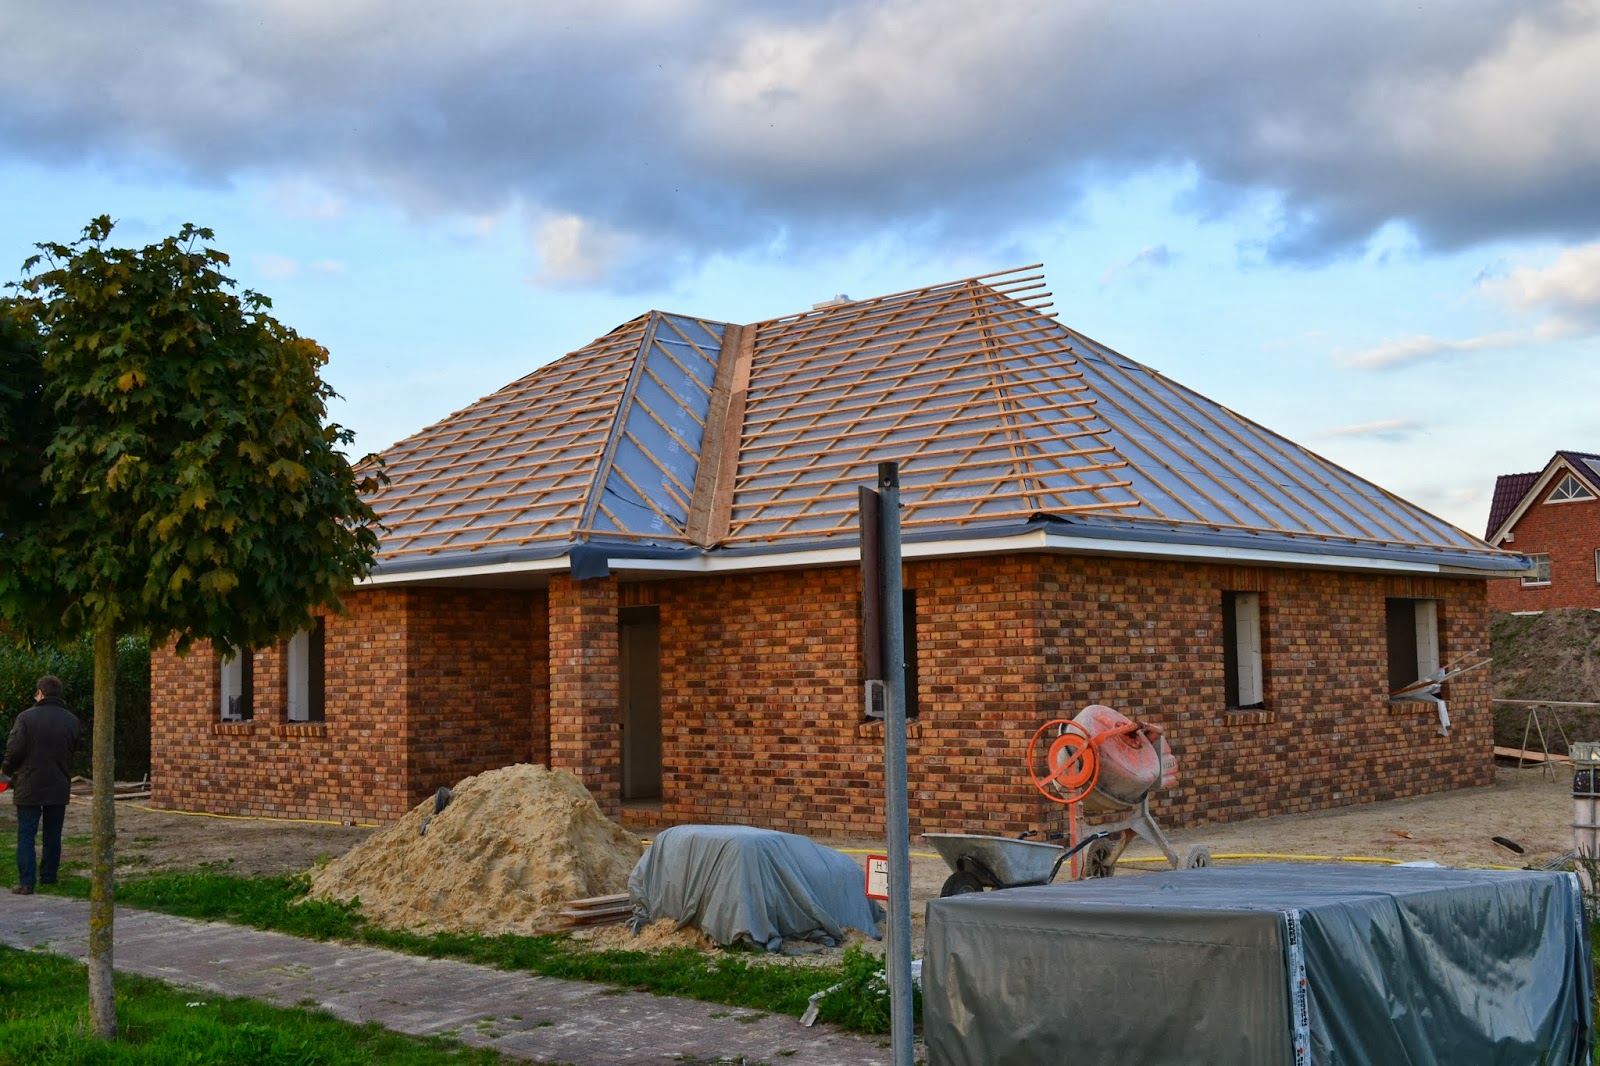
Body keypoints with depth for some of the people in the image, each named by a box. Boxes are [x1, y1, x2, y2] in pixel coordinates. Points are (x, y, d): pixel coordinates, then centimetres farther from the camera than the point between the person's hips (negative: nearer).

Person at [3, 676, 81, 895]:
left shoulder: (26, 717, -10)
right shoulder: (72, 721, 2)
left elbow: (15, 750, -12)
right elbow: (74, 751, 6)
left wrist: (6, 769, 6)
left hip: (29, 786, -3)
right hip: (59, 787, 3)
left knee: (26, 835, 2)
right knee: (53, 836, 14)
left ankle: (26, 883, -4)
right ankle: (48, 877, 20)